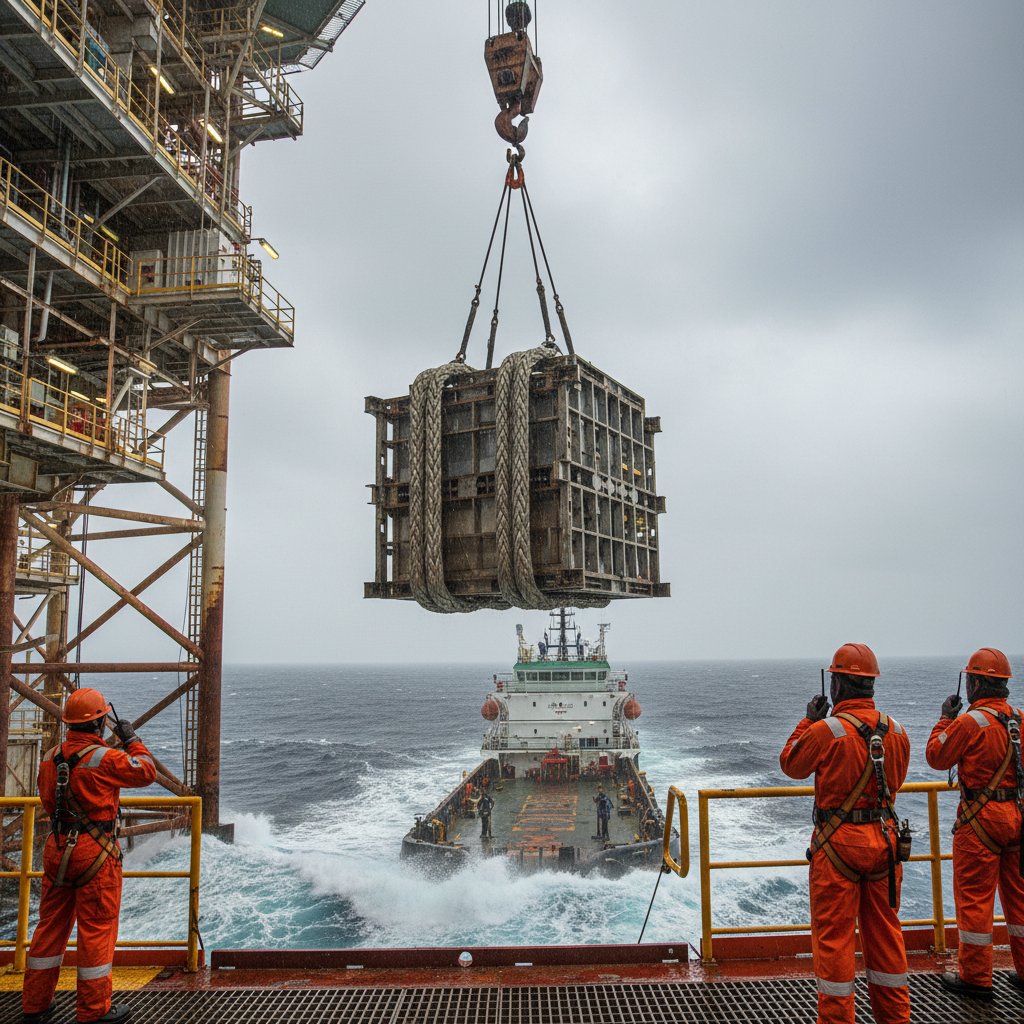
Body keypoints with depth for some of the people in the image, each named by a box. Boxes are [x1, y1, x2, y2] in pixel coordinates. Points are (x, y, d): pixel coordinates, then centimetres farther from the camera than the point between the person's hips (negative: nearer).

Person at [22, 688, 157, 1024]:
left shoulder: (50, 757, 4)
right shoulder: (105, 758, -18)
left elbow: (48, 800, 16)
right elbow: (147, 772, -5)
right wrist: (131, 739, 5)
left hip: (57, 849, 7)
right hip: (95, 851, -7)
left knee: (51, 924, 17)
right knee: (97, 929, 3)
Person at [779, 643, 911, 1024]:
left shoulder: (825, 731, -18)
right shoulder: (896, 731, -1)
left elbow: (790, 764, -1)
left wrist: (808, 721, 8)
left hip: (839, 844, -5)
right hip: (884, 840, 6)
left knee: (833, 935, 5)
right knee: (884, 931, 18)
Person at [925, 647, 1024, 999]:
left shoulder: (970, 722, -18)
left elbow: (936, 757, -7)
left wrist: (945, 718, 3)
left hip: (982, 819, -7)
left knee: (974, 896, 2)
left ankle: (975, 977, 10)